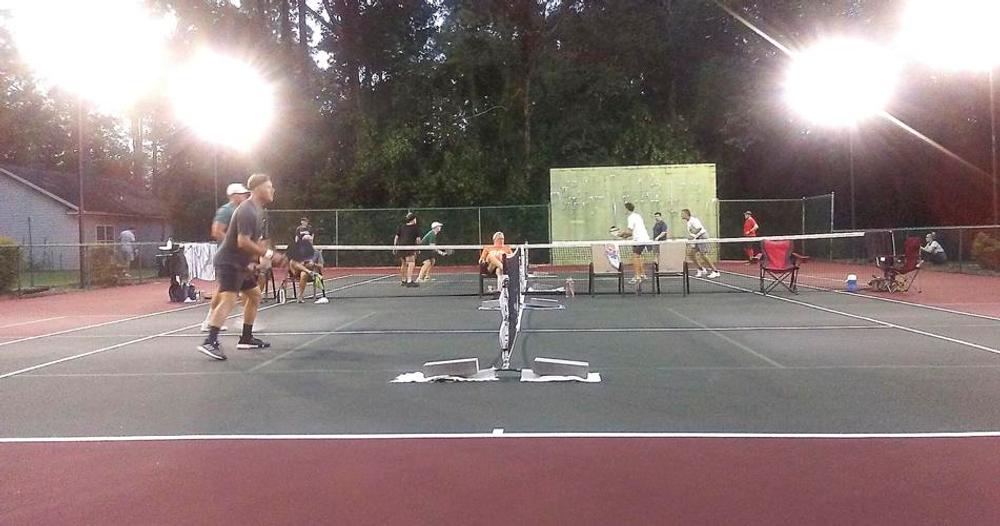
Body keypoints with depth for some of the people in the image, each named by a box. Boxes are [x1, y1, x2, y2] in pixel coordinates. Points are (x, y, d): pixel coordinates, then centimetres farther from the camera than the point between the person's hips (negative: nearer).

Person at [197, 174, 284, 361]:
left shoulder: (257, 210, 14)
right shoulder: (247, 211, -18)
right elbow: (243, 242, -25)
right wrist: (268, 254, -21)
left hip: (240, 264, 11)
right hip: (229, 262, -11)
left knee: (255, 295, 17)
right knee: (229, 300, -22)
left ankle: (246, 338, 25)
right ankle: (210, 342, -28)